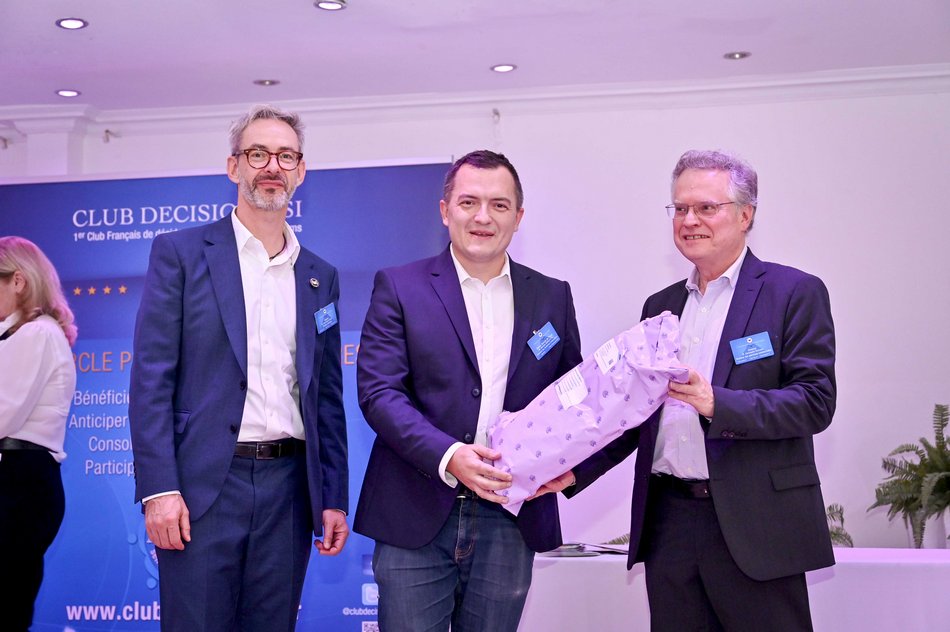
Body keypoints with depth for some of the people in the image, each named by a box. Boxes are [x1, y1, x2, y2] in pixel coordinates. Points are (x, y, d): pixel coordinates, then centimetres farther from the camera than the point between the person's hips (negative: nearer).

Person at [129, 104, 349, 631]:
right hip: (202, 484, -3)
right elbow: (151, 377, -5)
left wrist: (334, 499, 9)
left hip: (289, 486, 4)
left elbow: (326, 398, 14)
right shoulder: (179, 252, 1)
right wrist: (158, 489, -12)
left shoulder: (321, 277, 13)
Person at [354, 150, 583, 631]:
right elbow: (378, 392, -7)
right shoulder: (399, 287, 1)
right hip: (417, 519, -2)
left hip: (511, 522, 3)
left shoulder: (552, 298, 10)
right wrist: (447, 456, -21)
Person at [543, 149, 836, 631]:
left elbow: (816, 401, -11)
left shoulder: (795, 293, -2)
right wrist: (576, 470, 4)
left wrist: (716, 403, -23)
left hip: (753, 525, -5)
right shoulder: (660, 306, 15)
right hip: (668, 520, 5)